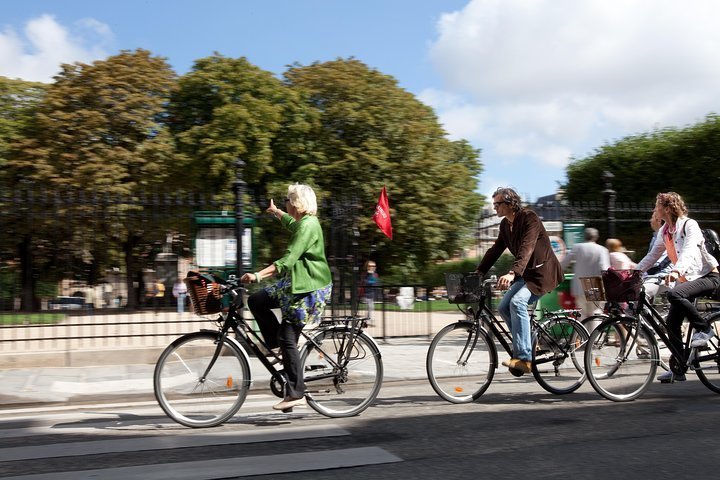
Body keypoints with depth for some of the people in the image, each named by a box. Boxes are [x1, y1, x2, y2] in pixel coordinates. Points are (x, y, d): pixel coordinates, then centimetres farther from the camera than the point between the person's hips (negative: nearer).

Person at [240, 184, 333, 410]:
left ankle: (296, 394, -4)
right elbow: (290, 223, 42)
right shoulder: (303, 223, 14)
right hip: (295, 283, 10)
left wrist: (258, 275, -33)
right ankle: (278, 345, 11)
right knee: (256, 301, 6)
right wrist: (276, 212, 60)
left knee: (288, 338, -9)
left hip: (308, 289, -10)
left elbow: (288, 259, -28)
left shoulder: (308, 225, -18)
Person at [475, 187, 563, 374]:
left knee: (517, 302, -28)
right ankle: (531, 346, 11)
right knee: (503, 307, -2)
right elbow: (495, 250, 12)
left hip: (544, 272, -9)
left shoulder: (529, 218, -18)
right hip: (526, 274, 9)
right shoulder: (505, 225, 8)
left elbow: (526, 248, -32)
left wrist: (513, 273, -45)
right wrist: (478, 272, 3)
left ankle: (523, 358, -27)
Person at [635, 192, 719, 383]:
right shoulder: (664, 231, 6)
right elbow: (652, 255, 12)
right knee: (672, 323, -2)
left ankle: (704, 329, -14)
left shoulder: (689, 225, -17)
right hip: (686, 279, 8)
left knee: (674, 294, -35)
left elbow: (689, 251, -33)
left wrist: (676, 271, -49)